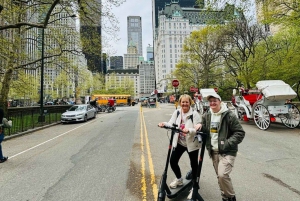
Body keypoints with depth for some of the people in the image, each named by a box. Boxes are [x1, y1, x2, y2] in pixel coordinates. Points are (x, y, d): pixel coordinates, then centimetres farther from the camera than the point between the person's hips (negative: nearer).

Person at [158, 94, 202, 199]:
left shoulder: (194, 114, -17)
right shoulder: (177, 112, -3)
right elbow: (171, 124, -9)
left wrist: (189, 130, -40)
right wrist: (164, 124, -30)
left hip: (192, 143, -4)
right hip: (179, 142, 4)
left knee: (194, 165, 9)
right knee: (173, 161, 7)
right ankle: (179, 179, 37)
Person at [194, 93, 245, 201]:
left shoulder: (229, 115, -12)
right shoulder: (206, 115, 6)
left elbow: (240, 133, -10)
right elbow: (205, 131, 15)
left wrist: (227, 144, -18)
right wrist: (200, 126, -9)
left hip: (227, 151, -6)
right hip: (213, 151, 6)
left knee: (223, 175, -16)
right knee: (219, 176, 15)